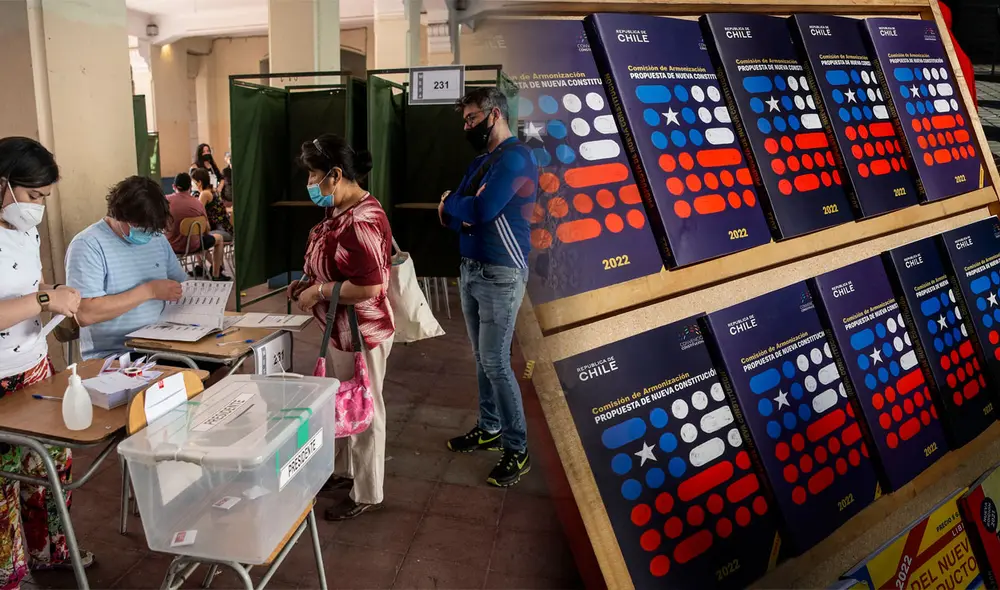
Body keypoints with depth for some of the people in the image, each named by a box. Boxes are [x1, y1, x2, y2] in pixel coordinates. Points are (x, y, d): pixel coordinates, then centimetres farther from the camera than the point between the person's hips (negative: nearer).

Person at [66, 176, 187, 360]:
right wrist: (149, 291, -17)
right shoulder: (87, 245, -10)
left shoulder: (157, 239, 11)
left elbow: (182, 285, 18)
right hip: (112, 355, -6)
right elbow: (84, 314, -19)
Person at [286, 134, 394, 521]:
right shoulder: (341, 211, 6)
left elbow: (370, 286, -30)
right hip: (342, 329, 10)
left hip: (361, 332, -10)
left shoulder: (361, 220, -26)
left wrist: (318, 292, -20)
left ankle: (367, 495, 24)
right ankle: (346, 470, 44)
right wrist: (308, 283, 4)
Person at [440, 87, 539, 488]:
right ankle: (490, 429, 29)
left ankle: (517, 449, 5)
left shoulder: (515, 157, -13)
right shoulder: (480, 162, 17)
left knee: (495, 361, -7)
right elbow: (449, 213, 12)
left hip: (501, 274, -9)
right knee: (482, 358, 15)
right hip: (471, 270, 9)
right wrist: (458, 211, -12)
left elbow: (482, 209, -25)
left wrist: (451, 204, -4)